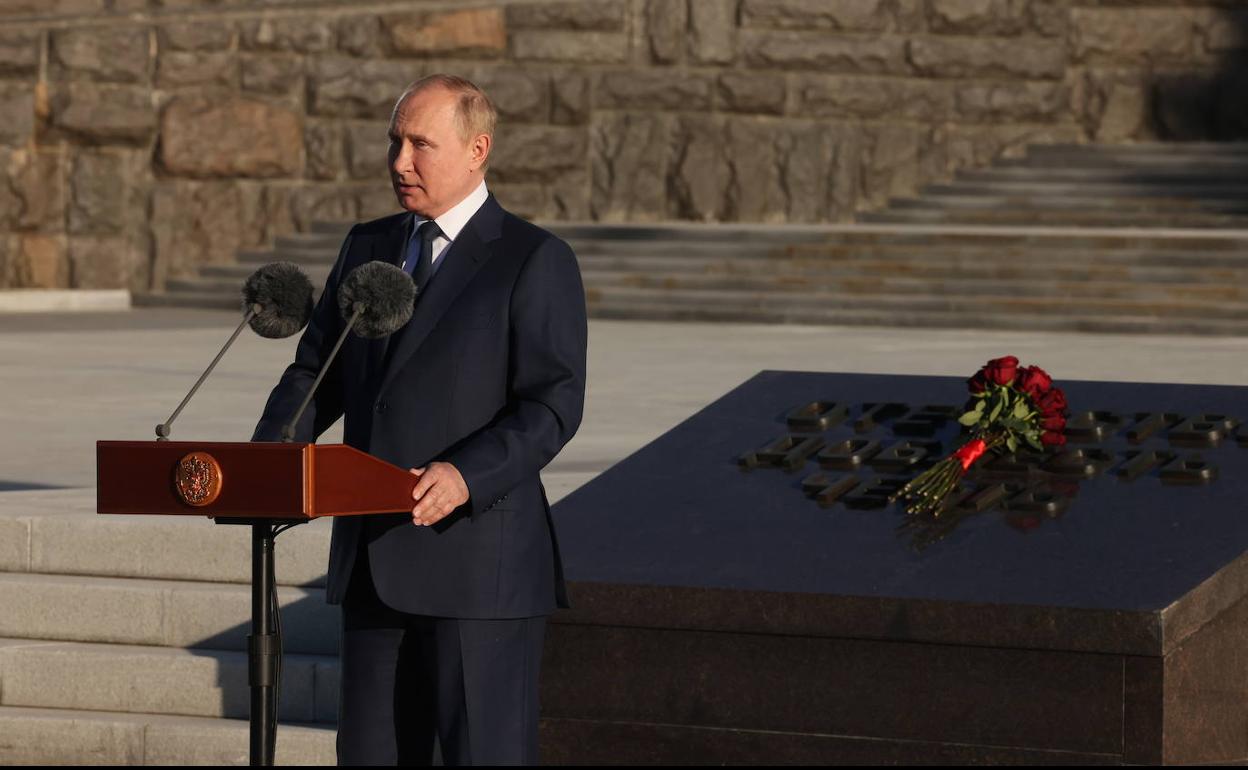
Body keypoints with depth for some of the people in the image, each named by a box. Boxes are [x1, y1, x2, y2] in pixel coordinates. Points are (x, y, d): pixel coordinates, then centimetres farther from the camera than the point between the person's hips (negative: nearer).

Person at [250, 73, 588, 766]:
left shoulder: (536, 261, -5)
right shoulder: (366, 247, 15)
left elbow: (552, 405, -12)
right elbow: (315, 375, 14)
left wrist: (466, 475, -27)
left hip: (480, 562, -6)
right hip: (372, 561, 6)